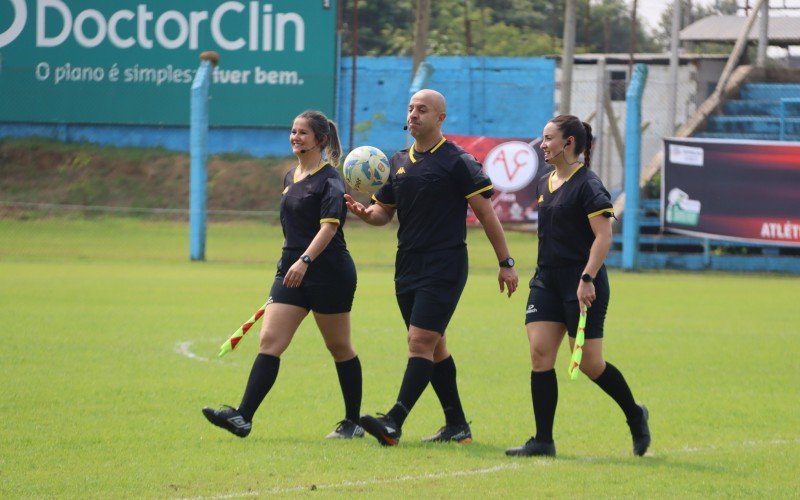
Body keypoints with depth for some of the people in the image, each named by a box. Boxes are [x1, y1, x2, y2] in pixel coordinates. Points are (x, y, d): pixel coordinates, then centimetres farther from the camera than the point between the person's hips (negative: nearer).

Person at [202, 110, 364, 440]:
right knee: (269, 341, -6)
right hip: (291, 271, 7)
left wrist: (305, 260, -36)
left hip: (328, 273, -7)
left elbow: (329, 225, -24)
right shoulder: (290, 178, 14)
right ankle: (243, 417, -15)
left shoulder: (330, 180, -11)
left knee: (339, 348, 4)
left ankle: (353, 423, 17)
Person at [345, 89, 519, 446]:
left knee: (422, 342, -14)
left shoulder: (457, 162, -7)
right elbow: (384, 211, 19)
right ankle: (457, 426, 18)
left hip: (444, 266, -8)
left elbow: (485, 212, -7)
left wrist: (505, 262, -8)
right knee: (433, 347, 11)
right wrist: (364, 212, -5)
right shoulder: (398, 162, 13)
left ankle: (393, 423, -23)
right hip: (407, 266, 8)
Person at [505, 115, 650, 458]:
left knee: (589, 363, -3)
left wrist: (588, 278, -25)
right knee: (539, 353, -5)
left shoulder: (587, 185, -12)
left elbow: (603, 236, -18)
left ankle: (635, 416, 22)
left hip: (582, 283, -8)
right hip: (547, 280, 8)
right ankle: (543, 441, -4)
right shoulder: (544, 185, 13)